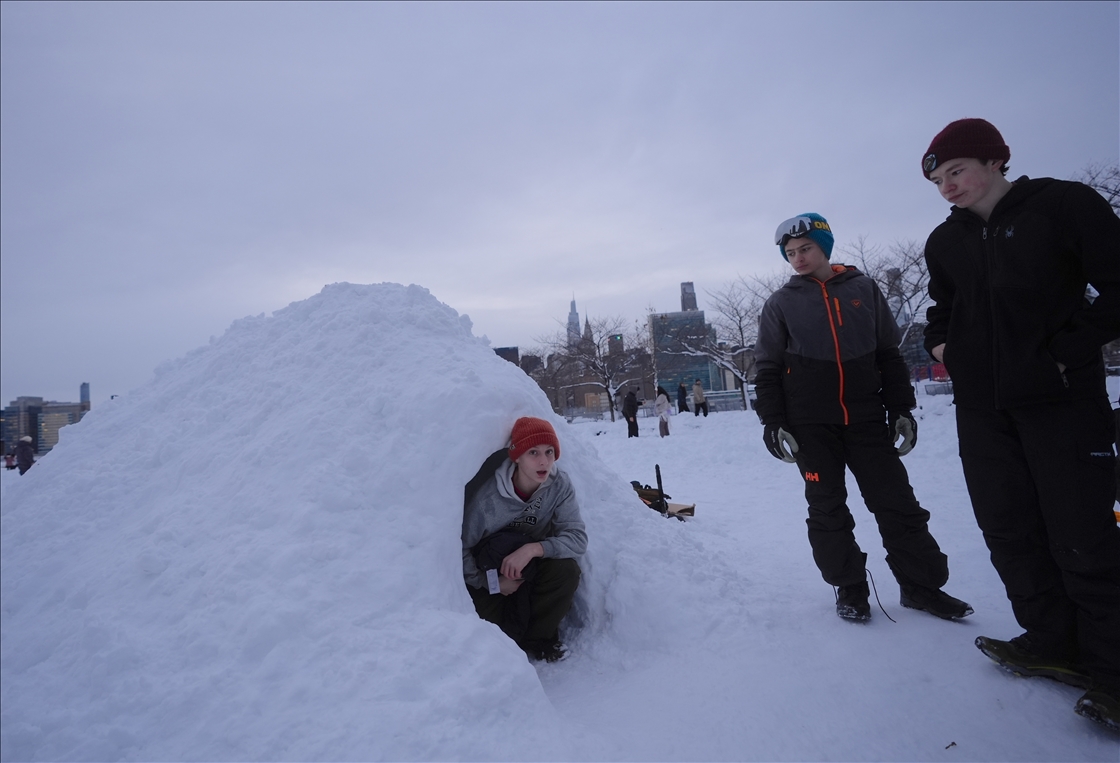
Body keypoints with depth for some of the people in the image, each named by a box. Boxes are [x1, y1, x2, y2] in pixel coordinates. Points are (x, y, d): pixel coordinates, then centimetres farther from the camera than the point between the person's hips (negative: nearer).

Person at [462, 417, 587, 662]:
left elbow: (578, 537, -26)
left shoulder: (559, 486, -20)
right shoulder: (487, 497, -29)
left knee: (566, 569, -27)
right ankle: (514, 639, 19)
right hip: (490, 575, -2)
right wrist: (492, 583, -24)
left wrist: (533, 549, -39)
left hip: (532, 567, 2)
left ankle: (537, 640, -2)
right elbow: (462, 547, -19)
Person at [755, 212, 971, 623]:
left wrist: (900, 408, 4)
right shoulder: (781, 303, 2)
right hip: (810, 425, -1)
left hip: (866, 418, 2)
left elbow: (889, 354, 9)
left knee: (897, 502, 5)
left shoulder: (863, 289, 7)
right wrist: (772, 421, -7)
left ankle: (921, 585, 21)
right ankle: (849, 588, 19)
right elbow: (768, 368, 1)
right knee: (827, 509, 5)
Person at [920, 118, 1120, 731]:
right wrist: (939, 341, 6)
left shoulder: (1065, 205, -4)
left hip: (1061, 397, -5)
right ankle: (1054, 640, 23)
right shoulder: (944, 242, 11)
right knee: (1006, 526, 8)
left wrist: (1067, 351, -15)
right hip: (982, 406, 5)